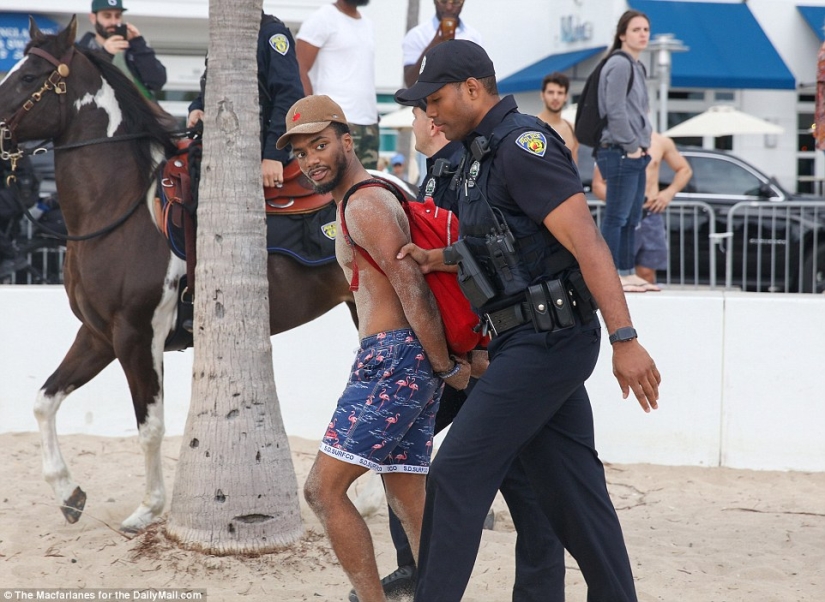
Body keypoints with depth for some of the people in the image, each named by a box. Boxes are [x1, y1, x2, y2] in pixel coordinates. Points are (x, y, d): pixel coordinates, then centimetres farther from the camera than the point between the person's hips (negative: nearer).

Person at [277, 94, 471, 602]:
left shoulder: (365, 204, -11)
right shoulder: (369, 200, 22)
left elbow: (413, 289, -18)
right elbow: (409, 284, 24)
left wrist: (447, 367, -14)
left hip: (392, 360, -10)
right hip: (404, 364, 10)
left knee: (323, 488, -10)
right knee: (410, 502, 11)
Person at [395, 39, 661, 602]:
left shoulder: (523, 145, -15)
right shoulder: (487, 151, 16)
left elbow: (587, 243, -22)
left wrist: (625, 340, -27)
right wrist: (439, 259, 12)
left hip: (546, 342, -10)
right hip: (535, 342, 10)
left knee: (458, 474, -7)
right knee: (573, 487, 11)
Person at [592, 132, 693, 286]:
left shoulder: (660, 142, 7)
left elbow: (685, 169, 19)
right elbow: (598, 184, 0)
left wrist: (669, 192, 1)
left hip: (651, 214, 3)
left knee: (647, 273, 2)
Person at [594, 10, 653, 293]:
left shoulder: (635, 66, 18)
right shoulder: (619, 64, -11)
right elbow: (615, 110, -18)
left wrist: (642, 146, 12)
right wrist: (631, 146, -13)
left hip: (635, 154, 10)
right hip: (621, 153, -10)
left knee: (632, 218, 12)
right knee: (617, 217, -8)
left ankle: (627, 273, 17)